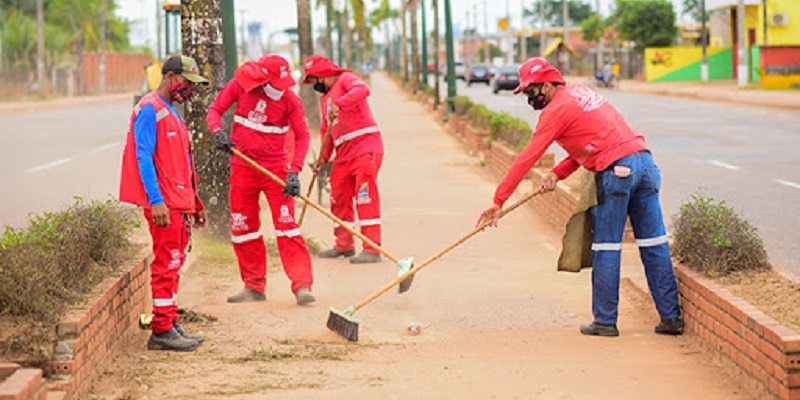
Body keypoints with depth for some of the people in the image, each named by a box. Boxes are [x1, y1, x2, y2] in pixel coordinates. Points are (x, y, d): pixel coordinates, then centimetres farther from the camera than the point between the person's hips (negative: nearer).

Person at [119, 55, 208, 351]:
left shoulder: (171, 112, 21)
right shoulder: (150, 109, -10)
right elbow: (144, 157, -17)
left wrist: (194, 202, 23)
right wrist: (156, 201, -24)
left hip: (179, 202, 10)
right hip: (164, 204, -10)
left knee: (174, 263, 12)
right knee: (167, 263, -9)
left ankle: (170, 326, 17)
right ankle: (161, 331, -6)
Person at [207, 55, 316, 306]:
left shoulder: (290, 99, -10)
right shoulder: (240, 84, -6)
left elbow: (302, 136, -7)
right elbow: (215, 109, 2)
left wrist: (294, 171, -19)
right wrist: (218, 132, -20)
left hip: (275, 168, -3)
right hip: (242, 168, 3)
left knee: (286, 224, -12)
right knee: (242, 227, 7)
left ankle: (302, 285, -13)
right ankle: (254, 286, 18)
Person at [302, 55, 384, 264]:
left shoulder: (346, 79, -2)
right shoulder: (325, 97, 23)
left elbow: (363, 90, -25)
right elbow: (326, 130, 25)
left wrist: (338, 104, -35)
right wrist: (323, 158, 13)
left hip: (365, 148, -9)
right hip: (344, 155, 9)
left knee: (365, 198, -12)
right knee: (339, 199, 11)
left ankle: (372, 249, -13)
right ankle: (344, 245, 24)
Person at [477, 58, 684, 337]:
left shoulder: (556, 110, -2)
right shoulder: (580, 95, 24)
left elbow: (527, 158, -3)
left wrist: (498, 201, 0)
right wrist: (556, 175, 12)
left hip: (616, 170, -8)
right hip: (643, 159, 8)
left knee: (606, 248, 1)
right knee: (654, 244, 8)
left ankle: (605, 321, 5)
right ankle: (671, 317, 9)